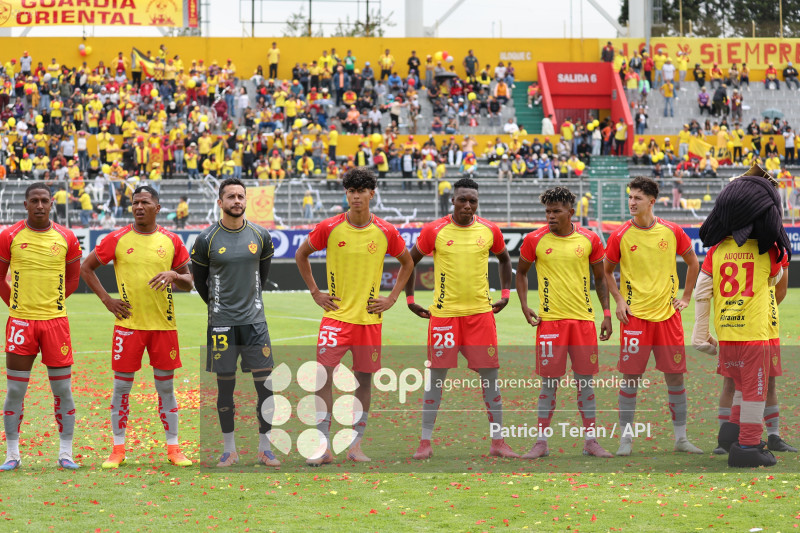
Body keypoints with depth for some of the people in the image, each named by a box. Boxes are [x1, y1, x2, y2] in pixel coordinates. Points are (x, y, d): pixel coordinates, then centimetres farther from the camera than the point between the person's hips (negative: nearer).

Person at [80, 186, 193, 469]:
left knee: (166, 386, 6)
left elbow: (188, 282, 11)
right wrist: (106, 299, -1)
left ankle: (173, 448, 14)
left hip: (164, 325, 1)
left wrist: (173, 275, -12)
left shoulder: (171, 241, 5)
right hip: (128, 324, -1)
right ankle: (118, 450, 9)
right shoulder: (117, 239, 0)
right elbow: (86, 268, 7)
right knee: (122, 386, 1)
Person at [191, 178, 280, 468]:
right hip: (221, 322, -2)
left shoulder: (261, 236, 2)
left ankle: (264, 447, 9)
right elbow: (199, 279, 8)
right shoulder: (207, 239, -6)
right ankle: (229, 449, 14)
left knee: (265, 384, -1)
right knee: (225, 386, 4)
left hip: (254, 320, 2)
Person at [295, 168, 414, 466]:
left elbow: (407, 263, 15)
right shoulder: (329, 228, -4)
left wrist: (392, 298, 6)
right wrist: (315, 293, 5)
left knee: (364, 379, 5)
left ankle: (355, 446, 14)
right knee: (324, 376, -11)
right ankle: (323, 447, -8)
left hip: (370, 317, 1)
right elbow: (301, 255, 12)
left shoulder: (386, 232, -1)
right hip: (336, 315, -1)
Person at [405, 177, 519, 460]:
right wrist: (410, 299, 5)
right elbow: (410, 261, 8)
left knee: (490, 376, 1)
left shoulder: (489, 230, 3)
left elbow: (504, 258, 21)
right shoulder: (434, 231, -4)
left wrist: (505, 294, 14)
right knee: (436, 376, 1)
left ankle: (498, 442, 8)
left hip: (481, 312, 2)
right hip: (444, 313, -2)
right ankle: (425, 442, 7)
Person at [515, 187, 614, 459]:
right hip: (549, 321, -1)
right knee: (549, 382, -1)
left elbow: (600, 277, 12)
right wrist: (524, 306, 1)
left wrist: (606, 314, 6)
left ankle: (591, 440, 11)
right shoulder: (535, 240, -1)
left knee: (585, 381, 4)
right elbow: (521, 272, 13)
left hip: (583, 319, 1)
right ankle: (541, 442, 5)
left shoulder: (589, 240, 3)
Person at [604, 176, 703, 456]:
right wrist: (619, 300, -1)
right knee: (630, 377, -3)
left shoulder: (672, 231, 1)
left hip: (667, 314, 1)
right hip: (635, 315, -1)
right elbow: (607, 271, 11)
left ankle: (681, 438, 12)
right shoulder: (620, 236, -2)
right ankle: (626, 438, 6)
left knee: (675, 375, 3)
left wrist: (686, 297, 9)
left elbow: (692, 262, 15)